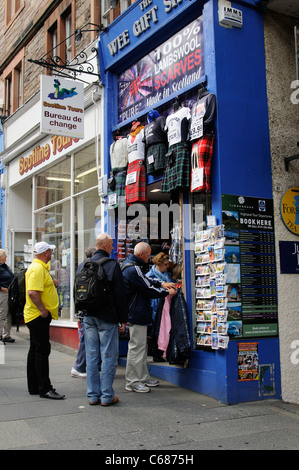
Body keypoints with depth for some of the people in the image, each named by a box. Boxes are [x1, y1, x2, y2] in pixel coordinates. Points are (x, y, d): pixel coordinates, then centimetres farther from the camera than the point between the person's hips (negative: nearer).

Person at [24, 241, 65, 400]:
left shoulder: (39, 267, 16)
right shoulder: (38, 268, -17)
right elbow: (32, 292, -27)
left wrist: (51, 284, 17)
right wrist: (43, 309, -23)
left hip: (36, 316, 11)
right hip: (39, 316, -11)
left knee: (35, 351, 14)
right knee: (42, 351, -7)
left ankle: (34, 387, 23)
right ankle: (45, 389, -2)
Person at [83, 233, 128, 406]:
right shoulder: (112, 264, -10)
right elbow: (120, 294, -10)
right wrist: (123, 320, -3)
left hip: (89, 317, 6)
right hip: (107, 318, -6)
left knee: (92, 355, 10)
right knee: (109, 356, 1)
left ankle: (93, 395, 16)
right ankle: (107, 396, 5)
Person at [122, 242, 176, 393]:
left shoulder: (130, 264, 11)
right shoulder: (133, 270, -22)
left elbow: (146, 280, 21)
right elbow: (149, 290, -18)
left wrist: (162, 284, 11)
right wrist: (167, 292, -4)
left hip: (137, 314, 11)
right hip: (136, 315, -11)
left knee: (141, 346, 17)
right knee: (137, 346, -4)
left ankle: (143, 377, 26)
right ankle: (132, 382, 4)